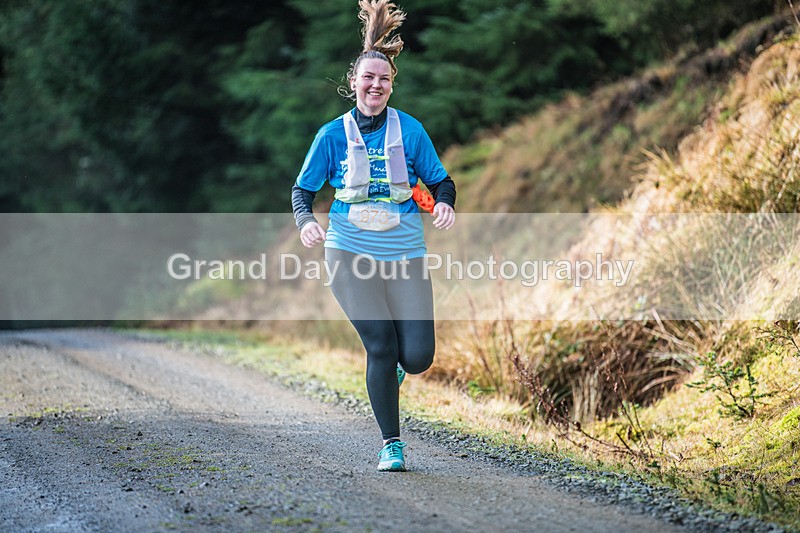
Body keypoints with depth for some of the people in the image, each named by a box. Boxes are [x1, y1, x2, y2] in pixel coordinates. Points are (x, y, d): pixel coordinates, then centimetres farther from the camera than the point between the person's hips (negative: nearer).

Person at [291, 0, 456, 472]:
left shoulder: (409, 130, 3)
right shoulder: (334, 135, 2)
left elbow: (441, 181, 8)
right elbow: (303, 189, 9)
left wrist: (445, 203, -15)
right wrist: (306, 221, -12)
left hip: (405, 255, 1)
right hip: (349, 253, -1)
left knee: (418, 358, -7)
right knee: (380, 347, -9)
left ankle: (395, 362, 32)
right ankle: (392, 444, 6)